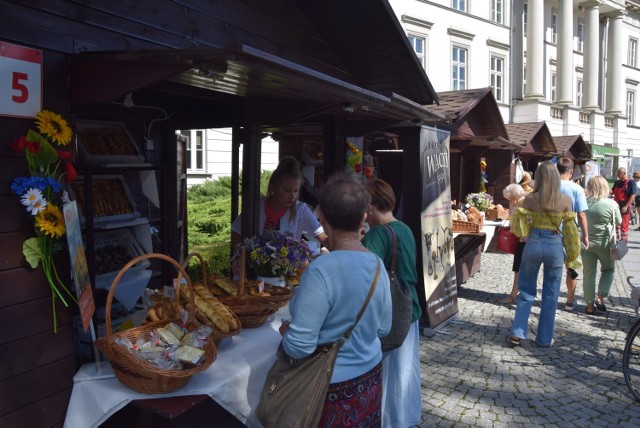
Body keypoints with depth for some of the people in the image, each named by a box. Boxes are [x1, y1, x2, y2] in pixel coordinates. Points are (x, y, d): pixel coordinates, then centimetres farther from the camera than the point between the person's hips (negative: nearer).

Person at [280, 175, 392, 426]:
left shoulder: (322, 270, -28)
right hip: (370, 376, 6)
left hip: (332, 387, -6)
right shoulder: (377, 264, -6)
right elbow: (383, 328, 5)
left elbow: (299, 346, -25)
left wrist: (285, 330, -5)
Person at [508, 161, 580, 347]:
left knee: (526, 291, 13)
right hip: (555, 246, 0)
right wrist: (572, 255, 8)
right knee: (550, 295, 12)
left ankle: (517, 333, 10)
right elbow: (569, 231, -2)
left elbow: (521, 229, -6)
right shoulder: (565, 200, -5)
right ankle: (544, 338, 20)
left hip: (533, 244, 0)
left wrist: (516, 212, 12)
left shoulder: (530, 199, -7)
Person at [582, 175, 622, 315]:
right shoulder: (611, 204, -13)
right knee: (608, 269, 21)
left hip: (587, 242, 2)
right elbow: (618, 222, -2)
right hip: (605, 242, -2)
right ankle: (600, 298, 10)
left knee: (588, 274, 10)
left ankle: (590, 305, 16)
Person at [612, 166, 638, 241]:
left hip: (624, 207, -6)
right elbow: (613, 192, 19)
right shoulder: (617, 182, 10)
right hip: (616, 206, 6)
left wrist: (626, 206, -21)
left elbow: (633, 196, -14)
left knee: (624, 226, -1)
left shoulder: (631, 182, -9)